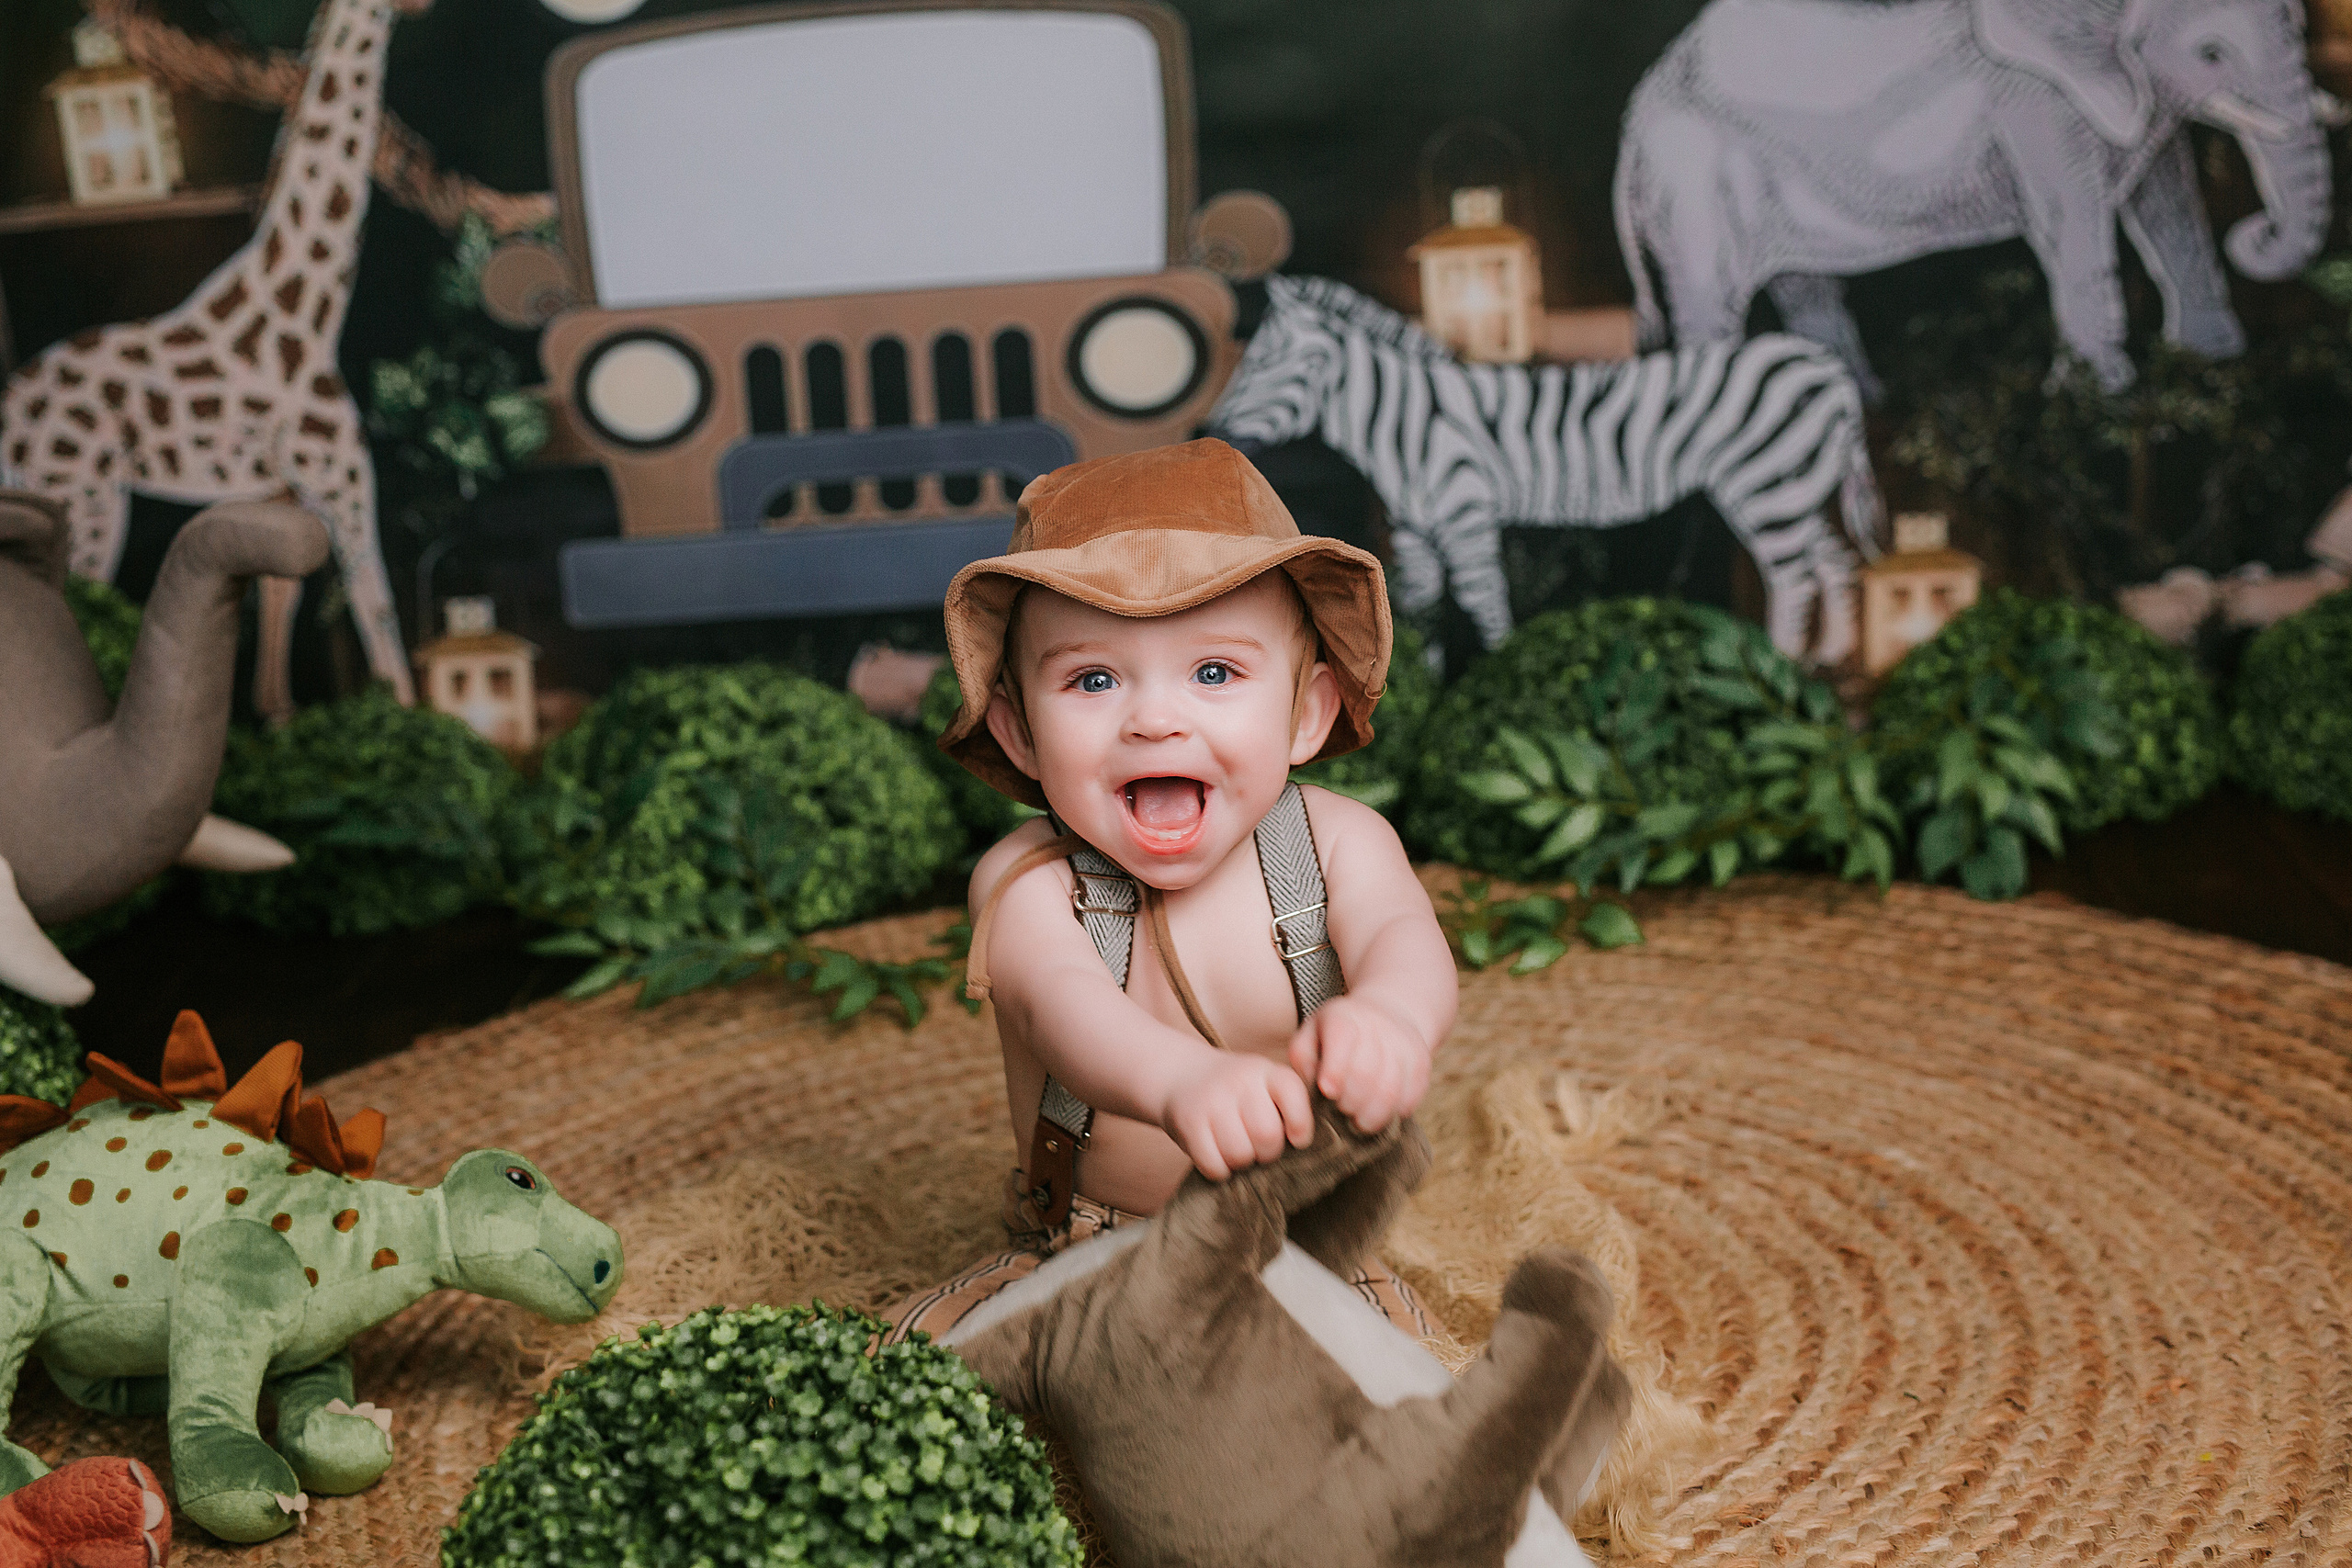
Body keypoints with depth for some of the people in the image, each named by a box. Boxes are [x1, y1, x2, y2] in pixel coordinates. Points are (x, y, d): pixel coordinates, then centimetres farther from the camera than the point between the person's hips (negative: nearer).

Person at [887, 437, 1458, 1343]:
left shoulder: (1338, 841, -9)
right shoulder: (1027, 886, -16)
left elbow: (1404, 940, -28)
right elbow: (1060, 1001, -36)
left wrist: (1388, 1016, -56)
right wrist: (1180, 1081, -61)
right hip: (1077, 1263, 0)